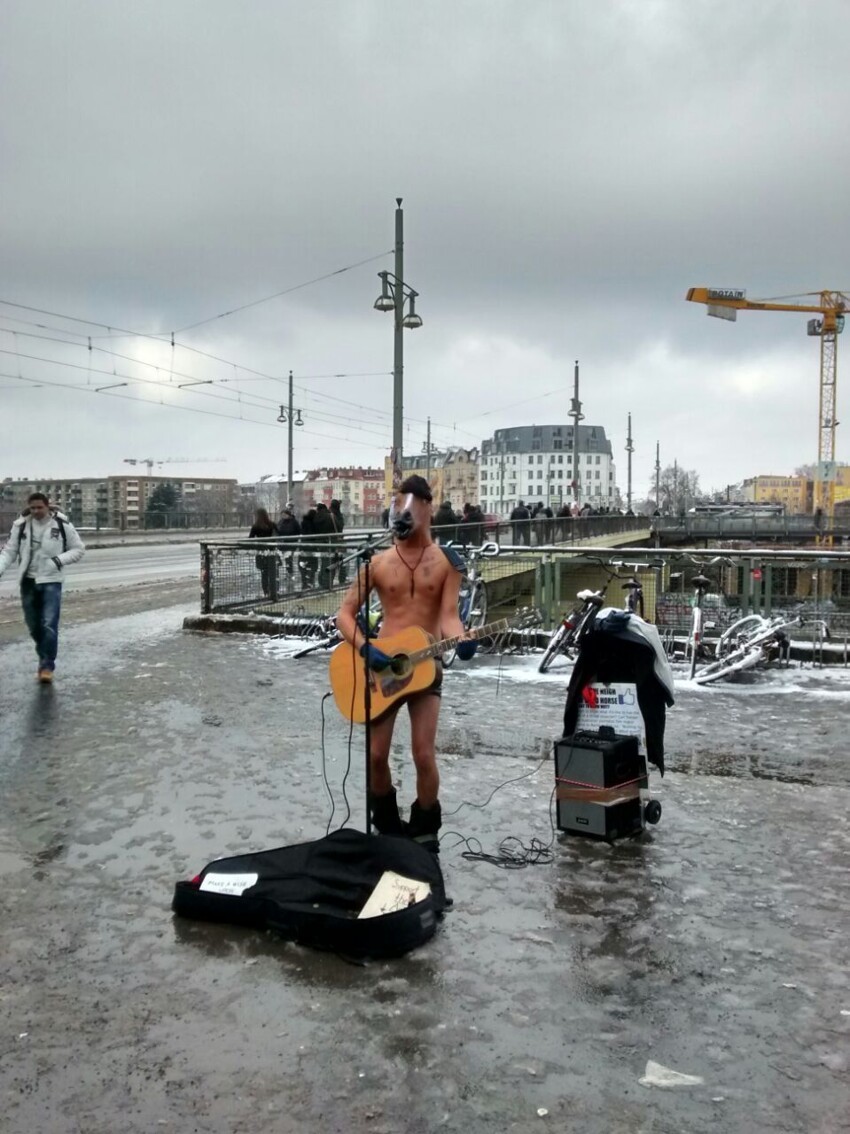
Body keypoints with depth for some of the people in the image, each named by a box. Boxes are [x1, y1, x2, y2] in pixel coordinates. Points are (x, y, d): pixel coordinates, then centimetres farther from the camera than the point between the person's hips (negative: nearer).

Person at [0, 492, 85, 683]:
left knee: (49, 625, -13)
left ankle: (47, 665, -3)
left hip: (51, 581, -3)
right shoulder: (21, 525, -2)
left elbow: (78, 549, 0)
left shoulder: (62, 524, -8)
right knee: (33, 626, 11)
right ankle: (45, 658, 34)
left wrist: (60, 560, -17)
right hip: (28, 581, 3)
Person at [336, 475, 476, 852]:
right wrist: (365, 648, -15)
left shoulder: (447, 561, -1)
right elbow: (345, 614, 2)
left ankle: (425, 832, 15)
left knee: (424, 755, -7)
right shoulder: (379, 562, 1)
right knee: (376, 754, 3)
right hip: (381, 664, 2)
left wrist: (461, 641, -31)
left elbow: (448, 614, -9)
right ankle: (387, 826, 27)